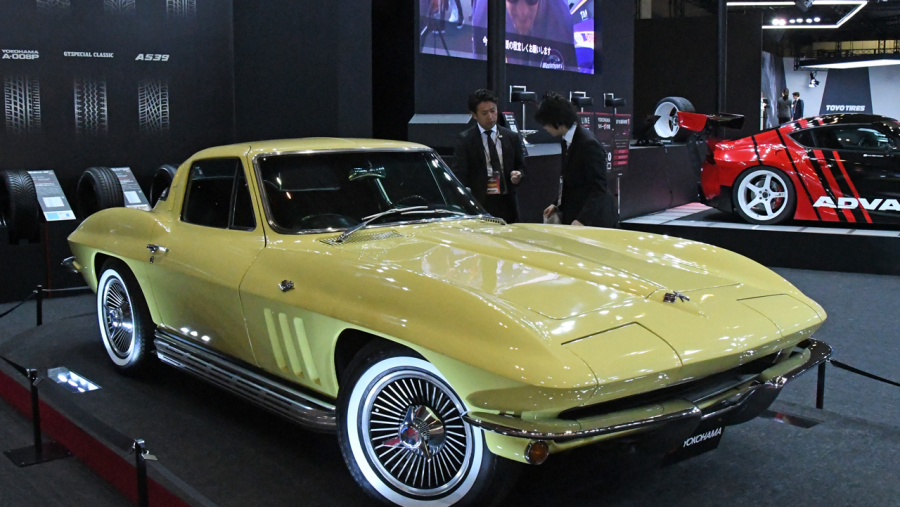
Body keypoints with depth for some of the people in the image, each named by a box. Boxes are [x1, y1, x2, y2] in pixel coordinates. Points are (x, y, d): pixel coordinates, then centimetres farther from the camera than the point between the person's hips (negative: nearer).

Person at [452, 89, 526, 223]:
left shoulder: (512, 137, 11)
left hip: (507, 205, 3)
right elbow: (460, 175, -3)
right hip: (479, 204, -3)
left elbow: (521, 166, 20)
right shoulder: (464, 140, 2)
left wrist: (518, 174, -5)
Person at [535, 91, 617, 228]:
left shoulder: (589, 144, -20)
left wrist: (581, 220, -29)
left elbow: (598, 188, -22)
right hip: (573, 214, 8)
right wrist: (558, 205, 14)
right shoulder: (565, 141, 7)